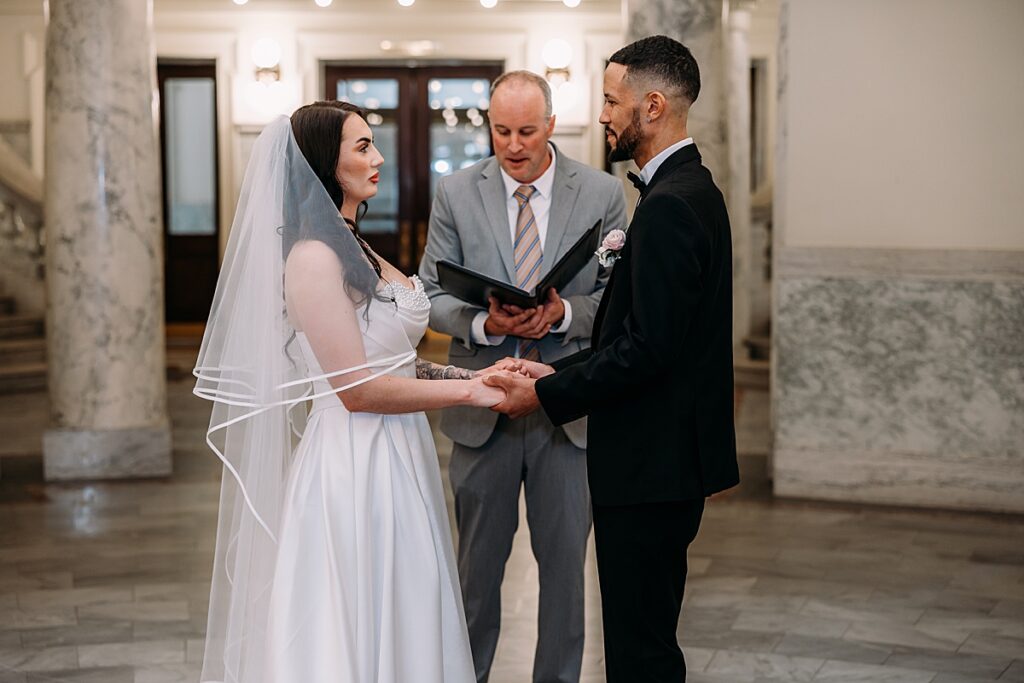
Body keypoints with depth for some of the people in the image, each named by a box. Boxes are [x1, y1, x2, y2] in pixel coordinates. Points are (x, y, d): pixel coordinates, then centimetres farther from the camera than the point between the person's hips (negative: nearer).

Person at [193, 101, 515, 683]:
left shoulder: (356, 250, 13)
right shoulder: (314, 258, -16)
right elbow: (358, 389, -19)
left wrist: (469, 374, 3)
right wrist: (467, 391, -14)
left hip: (394, 460, 9)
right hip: (356, 466, -9)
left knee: (400, 626, 16)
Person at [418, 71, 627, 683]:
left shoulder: (602, 193, -1)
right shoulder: (456, 193, 0)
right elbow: (433, 292, 2)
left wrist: (564, 311, -18)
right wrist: (483, 324, -18)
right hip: (483, 404, 0)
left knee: (565, 559, 9)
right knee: (478, 560, 13)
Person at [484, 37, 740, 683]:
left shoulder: (669, 206, -19)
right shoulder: (692, 188, 14)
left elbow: (647, 349, -24)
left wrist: (547, 394, -15)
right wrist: (559, 371, 8)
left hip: (652, 463, -11)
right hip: (668, 458, 11)